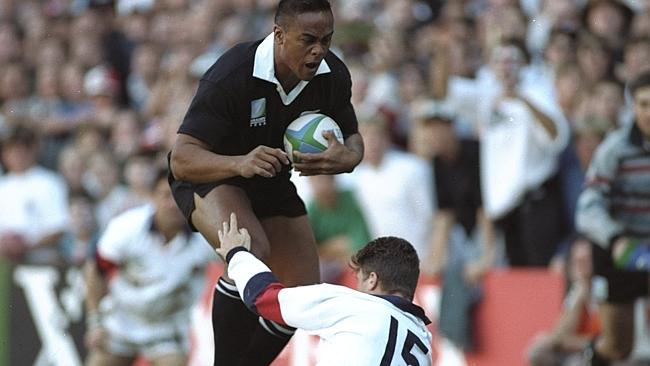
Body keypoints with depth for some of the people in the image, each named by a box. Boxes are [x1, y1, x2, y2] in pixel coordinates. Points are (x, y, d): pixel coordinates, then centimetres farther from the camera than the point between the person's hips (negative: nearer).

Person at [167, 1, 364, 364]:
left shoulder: (333, 75, -17)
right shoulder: (230, 77, -34)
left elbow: (352, 137, 1)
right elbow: (181, 160, -35)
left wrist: (347, 158, -25)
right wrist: (239, 163, -54)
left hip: (273, 182, 7)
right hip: (207, 176, -6)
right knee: (250, 252, -36)